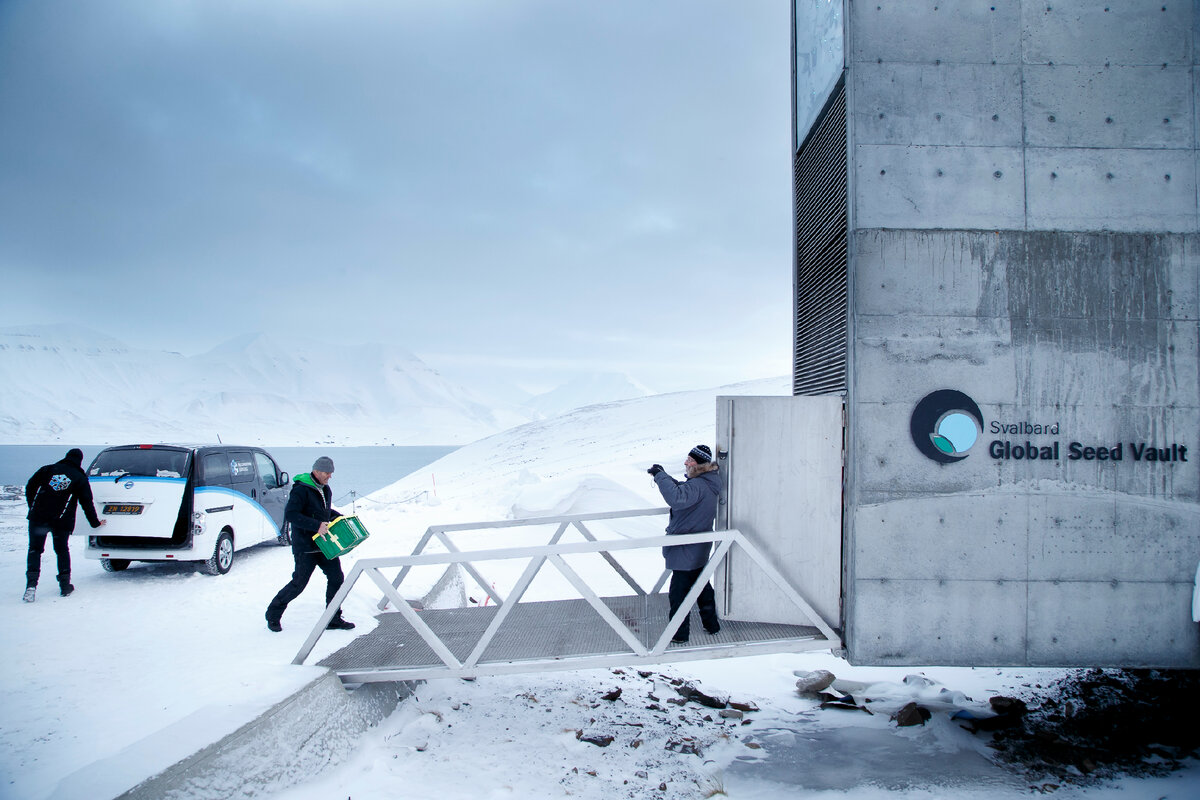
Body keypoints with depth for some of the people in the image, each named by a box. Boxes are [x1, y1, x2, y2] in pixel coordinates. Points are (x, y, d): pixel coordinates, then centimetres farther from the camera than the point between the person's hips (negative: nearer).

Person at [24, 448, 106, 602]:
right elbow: (87, 503, 9)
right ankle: (65, 585, 13)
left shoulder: (47, 469, 9)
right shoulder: (80, 478, 6)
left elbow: (30, 487, 10)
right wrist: (95, 523, 19)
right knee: (62, 550, 13)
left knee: (35, 549, 6)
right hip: (62, 521, 0)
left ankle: (31, 584, -8)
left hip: (38, 518, 0)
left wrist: (33, 508, 21)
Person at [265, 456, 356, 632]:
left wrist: (340, 517, 8)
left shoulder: (325, 489, 10)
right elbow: (290, 515, -25)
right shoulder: (301, 490, -16)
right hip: (305, 547, -8)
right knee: (299, 583, -1)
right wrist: (316, 525, -31)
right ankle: (273, 614, 21)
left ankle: (333, 619, 12)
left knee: (336, 577, 1)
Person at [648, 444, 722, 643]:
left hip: (685, 550, -10)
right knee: (701, 584, 22)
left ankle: (679, 633, 11)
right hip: (700, 550, 10)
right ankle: (712, 624, 31)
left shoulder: (698, 486, -25)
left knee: (679, 591, 2)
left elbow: (677, 497, -43)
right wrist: (664, 477, 4)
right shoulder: (706, 483, 7)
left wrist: (661, 476, -33)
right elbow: (682, 490, 19)